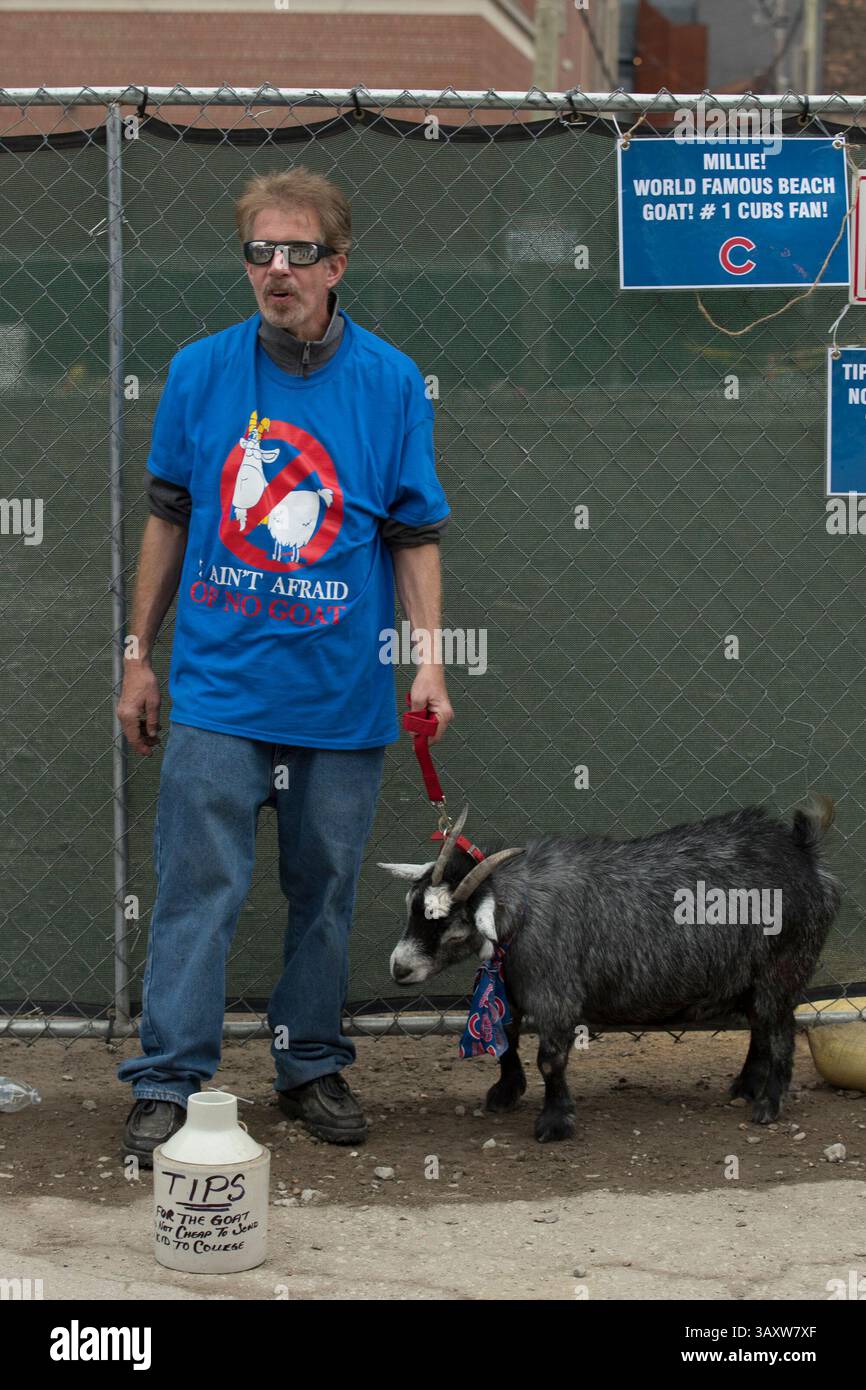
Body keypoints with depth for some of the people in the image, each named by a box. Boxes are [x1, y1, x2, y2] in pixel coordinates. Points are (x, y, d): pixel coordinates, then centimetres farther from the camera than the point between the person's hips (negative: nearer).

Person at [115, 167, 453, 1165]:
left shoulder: (391, 383, -1)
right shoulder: (199, 371, 1)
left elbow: (415, 536, 4)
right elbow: (168, 520, 9)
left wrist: (430, 660, -6)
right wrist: (138, 658, 10)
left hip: (342, 696, 1)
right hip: (217, 685, -1)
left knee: (325, 892, 11)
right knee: (197, 887, -4)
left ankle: (313, 1066, 25)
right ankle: (167, 1083, 2)